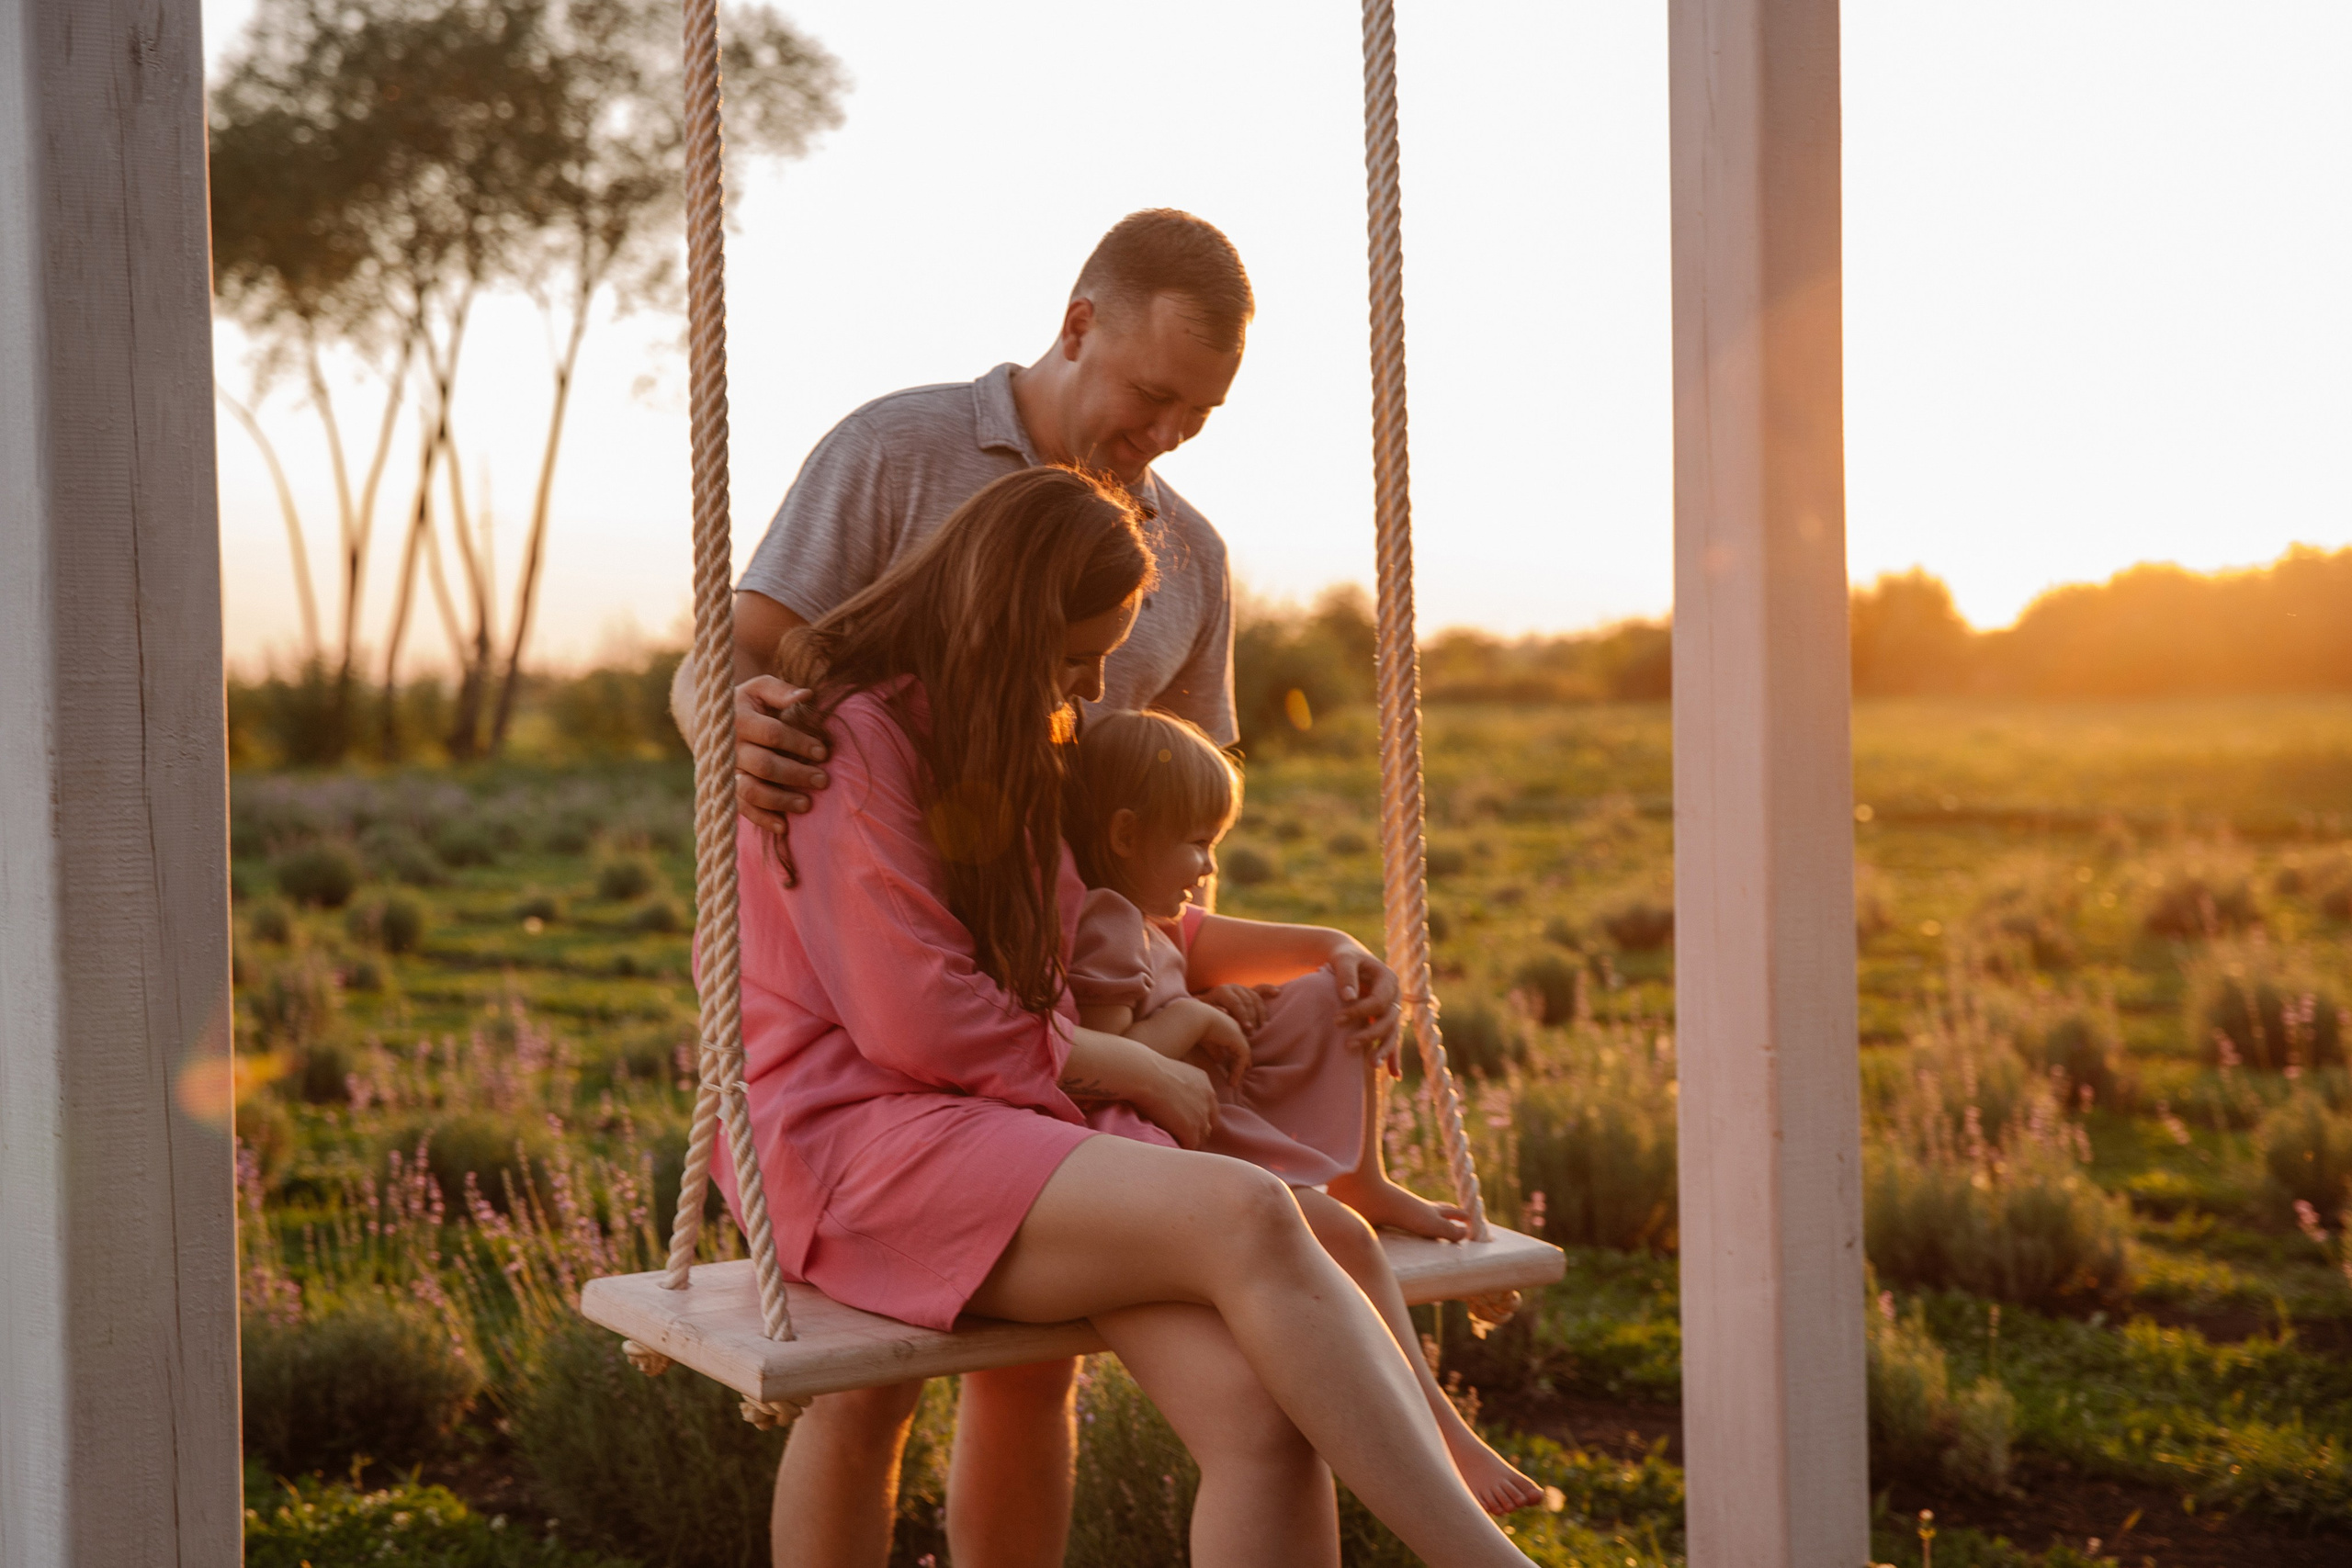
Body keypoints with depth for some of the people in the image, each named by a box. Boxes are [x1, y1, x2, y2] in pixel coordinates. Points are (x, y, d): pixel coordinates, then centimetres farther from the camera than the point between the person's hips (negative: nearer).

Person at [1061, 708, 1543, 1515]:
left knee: (1333, 999, 11)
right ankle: (1435, 1429, -23)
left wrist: (1351, 961, 1)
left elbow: (1319, 945, 22)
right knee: (1340, 1237, -27)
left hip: (1218, 1112, 11)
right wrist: (1191, 1018, -18)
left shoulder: (1159, 923, 15)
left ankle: (1360, 1181, 18)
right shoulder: (1097, 929, -18)